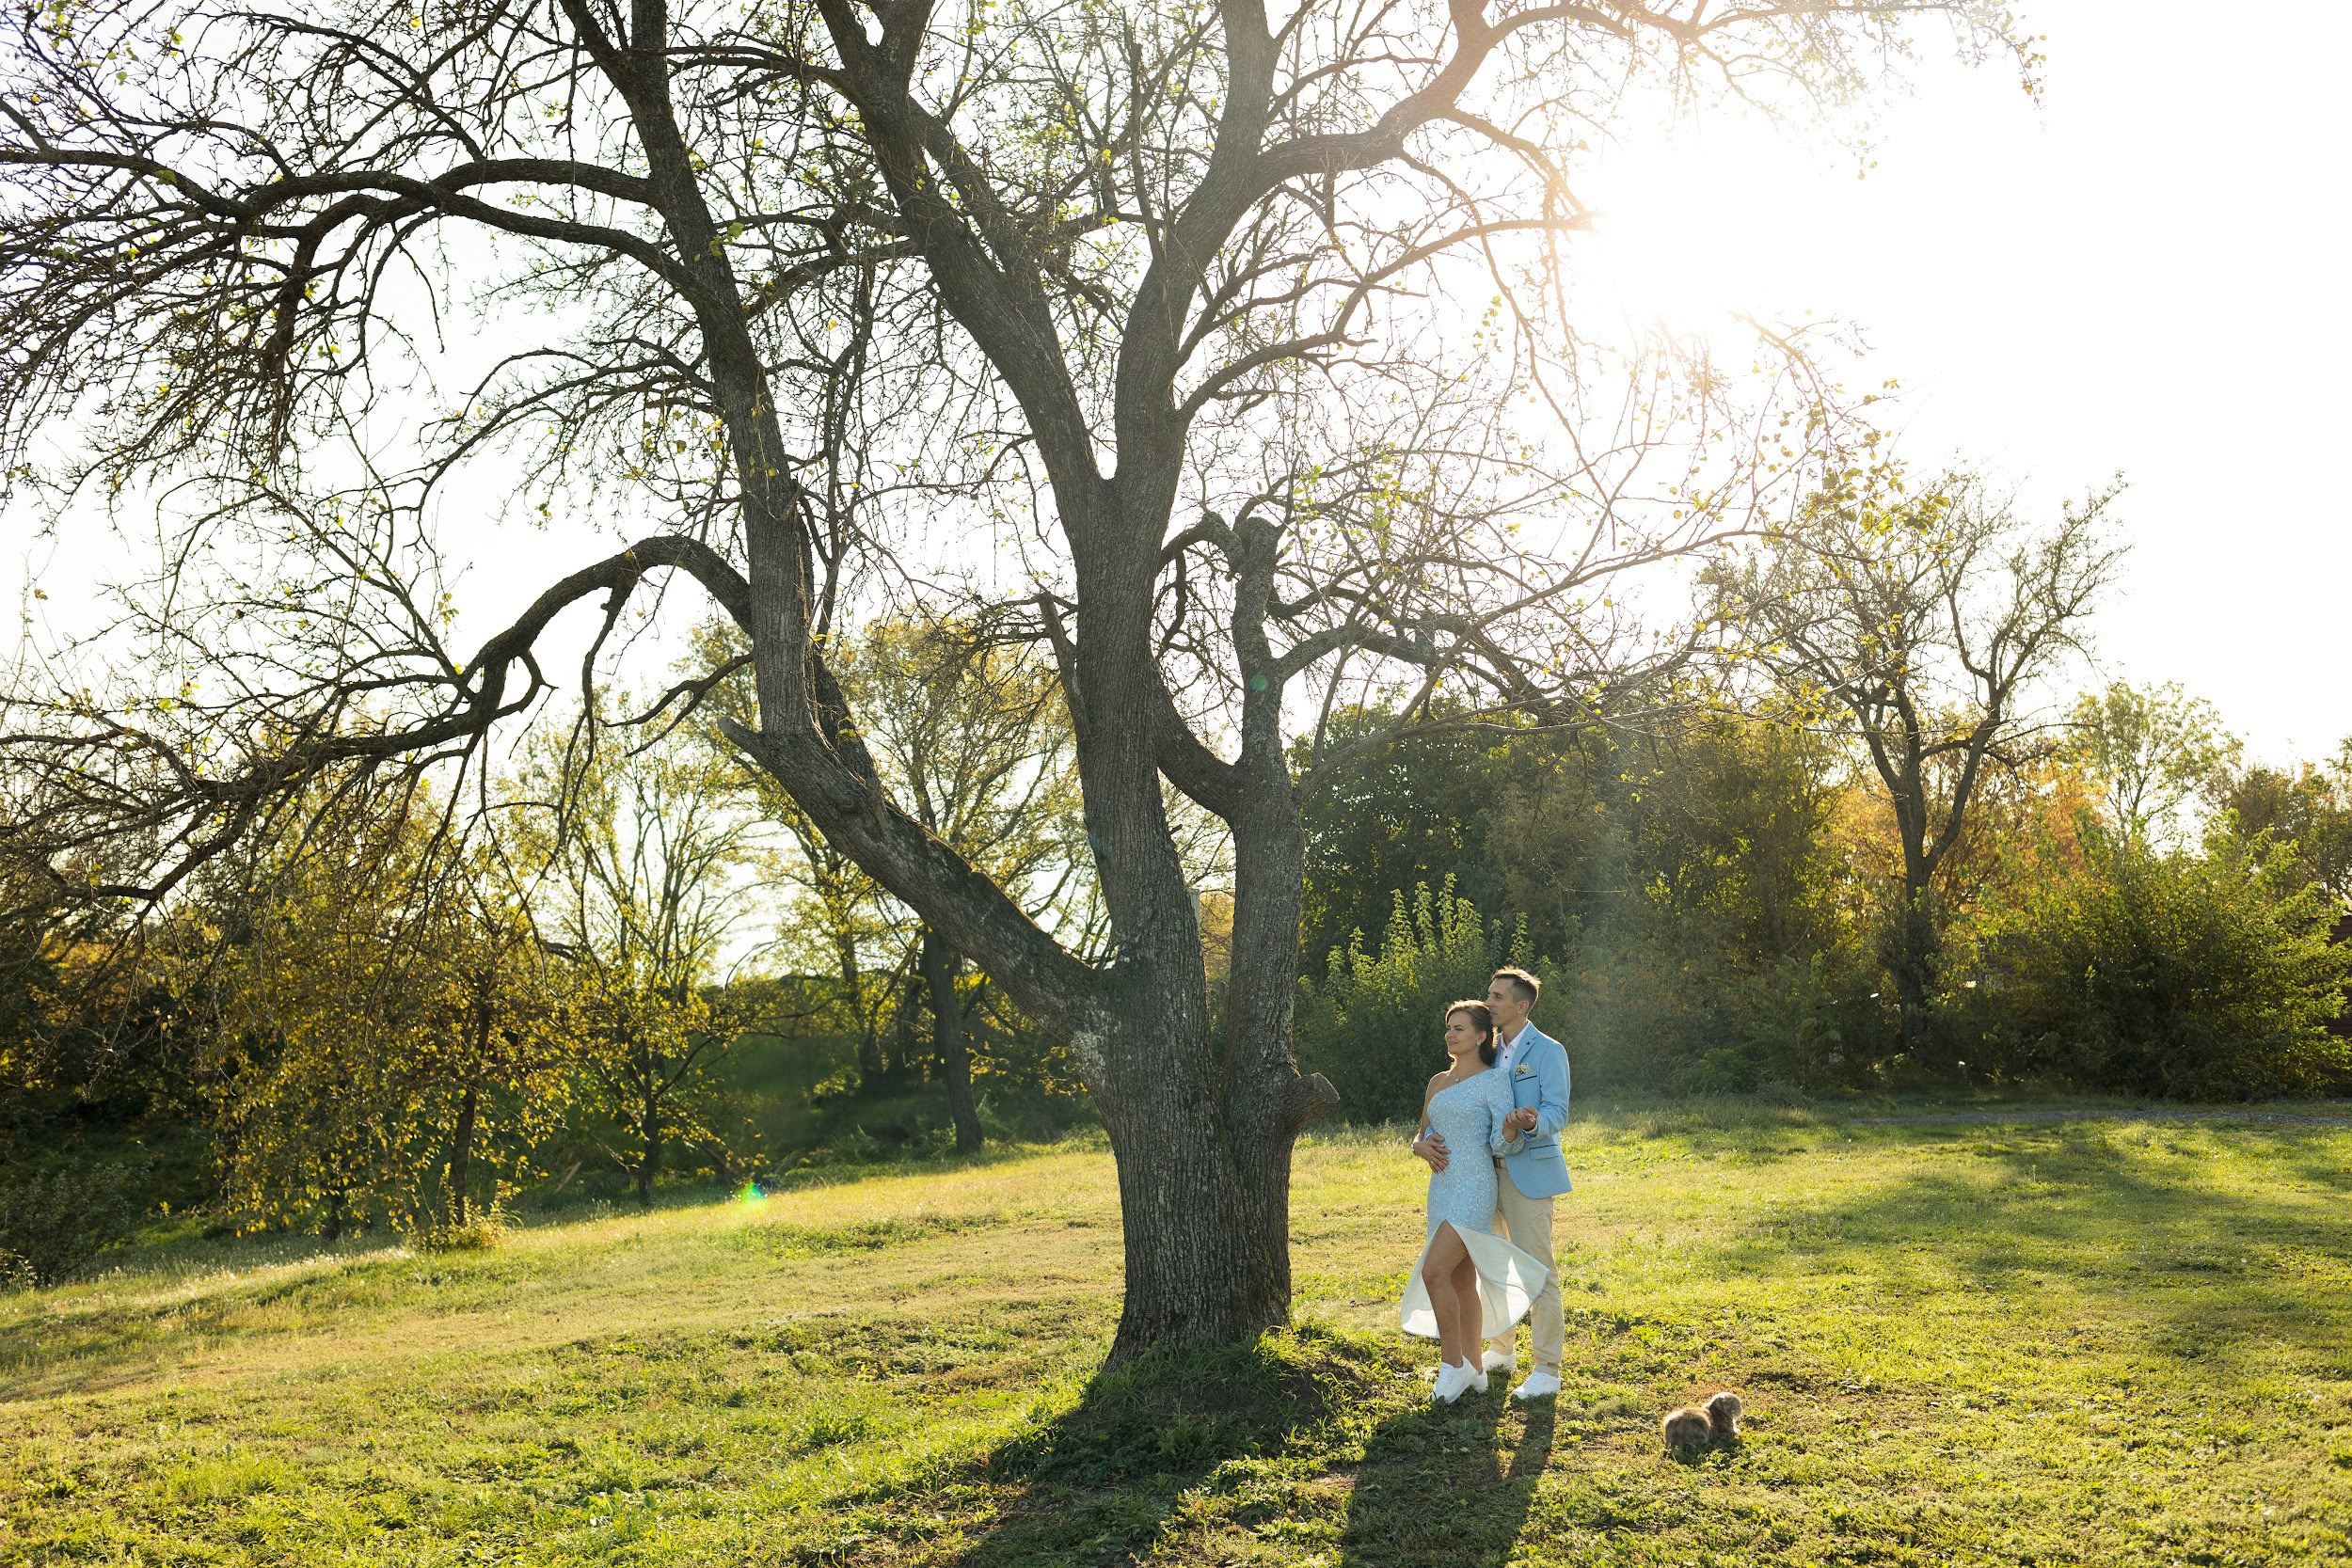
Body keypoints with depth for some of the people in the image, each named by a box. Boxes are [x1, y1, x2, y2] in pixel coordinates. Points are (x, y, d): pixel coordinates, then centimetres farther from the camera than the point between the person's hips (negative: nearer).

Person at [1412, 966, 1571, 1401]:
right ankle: (1501, 1351, 33)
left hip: (1529, 1170, -7)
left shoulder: (1548, 1051, -8)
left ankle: (1547, 1370, 2)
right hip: (1489, 1170, 7)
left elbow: (1558, 1112, -16)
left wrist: (1531, 1122, -39)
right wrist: (1427, 1140, -9)